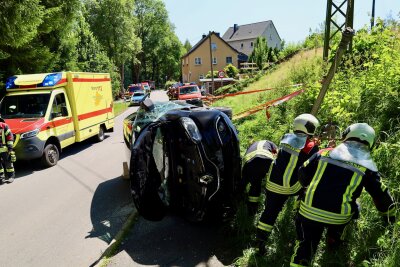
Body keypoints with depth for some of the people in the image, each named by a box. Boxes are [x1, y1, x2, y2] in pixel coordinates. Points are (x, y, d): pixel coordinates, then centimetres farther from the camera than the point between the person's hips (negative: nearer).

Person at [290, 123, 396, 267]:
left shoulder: (325, 153, 2)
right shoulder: (368, 167, 1)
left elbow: (303, 173, 8)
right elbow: (381, 195, 10)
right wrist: (389, 214, 30)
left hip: (309, 211, 0)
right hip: (338, 217, 0)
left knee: (305, 245, 15)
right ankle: (334, 242, 48)